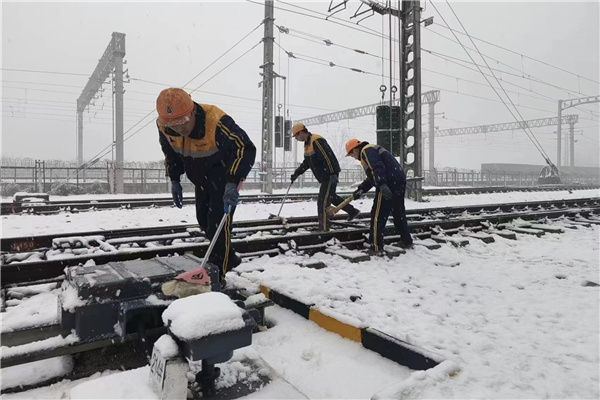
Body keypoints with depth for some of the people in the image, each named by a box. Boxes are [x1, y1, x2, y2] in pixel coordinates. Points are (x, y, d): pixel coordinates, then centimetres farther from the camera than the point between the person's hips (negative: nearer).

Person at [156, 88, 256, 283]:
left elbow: (246, 149, -38)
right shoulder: (163, 125, -16)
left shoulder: (216, 121, -38)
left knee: (218, 223, -10)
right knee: (204, 220, 16)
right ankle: (229, 258, 35)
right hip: (201, 179, 7)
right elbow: (170, 153, 4)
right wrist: (174, 180, 2)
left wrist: (233, 182, -48)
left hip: (225, 177, -7)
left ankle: (217, 275, 4)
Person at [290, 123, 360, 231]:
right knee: (331, 197, 23)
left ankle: (324, 229, -2)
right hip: (324, 177, 11)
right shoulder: (307, 144, 14)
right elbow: (306, 163, 23)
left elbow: (327, 157, -26)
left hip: (330, 176, -11)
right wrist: (297, 173, 14)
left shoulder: (316, 141, -19)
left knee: (322, 203, -9)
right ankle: (352, 211, 35)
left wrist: (332, 174, -28)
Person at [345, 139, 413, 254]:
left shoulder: (366, 150, -5)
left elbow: (377, 167, -23)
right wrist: (361, 189, 26)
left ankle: (376, 247, 0)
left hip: (389, 184, -10)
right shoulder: (373, 150, 28)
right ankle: (407, 241, 33)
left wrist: (382, 185, -33)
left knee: (378, 216, -3)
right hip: (399, 182, 10)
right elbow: (372, 177, 30)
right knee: (399, 214, 22)